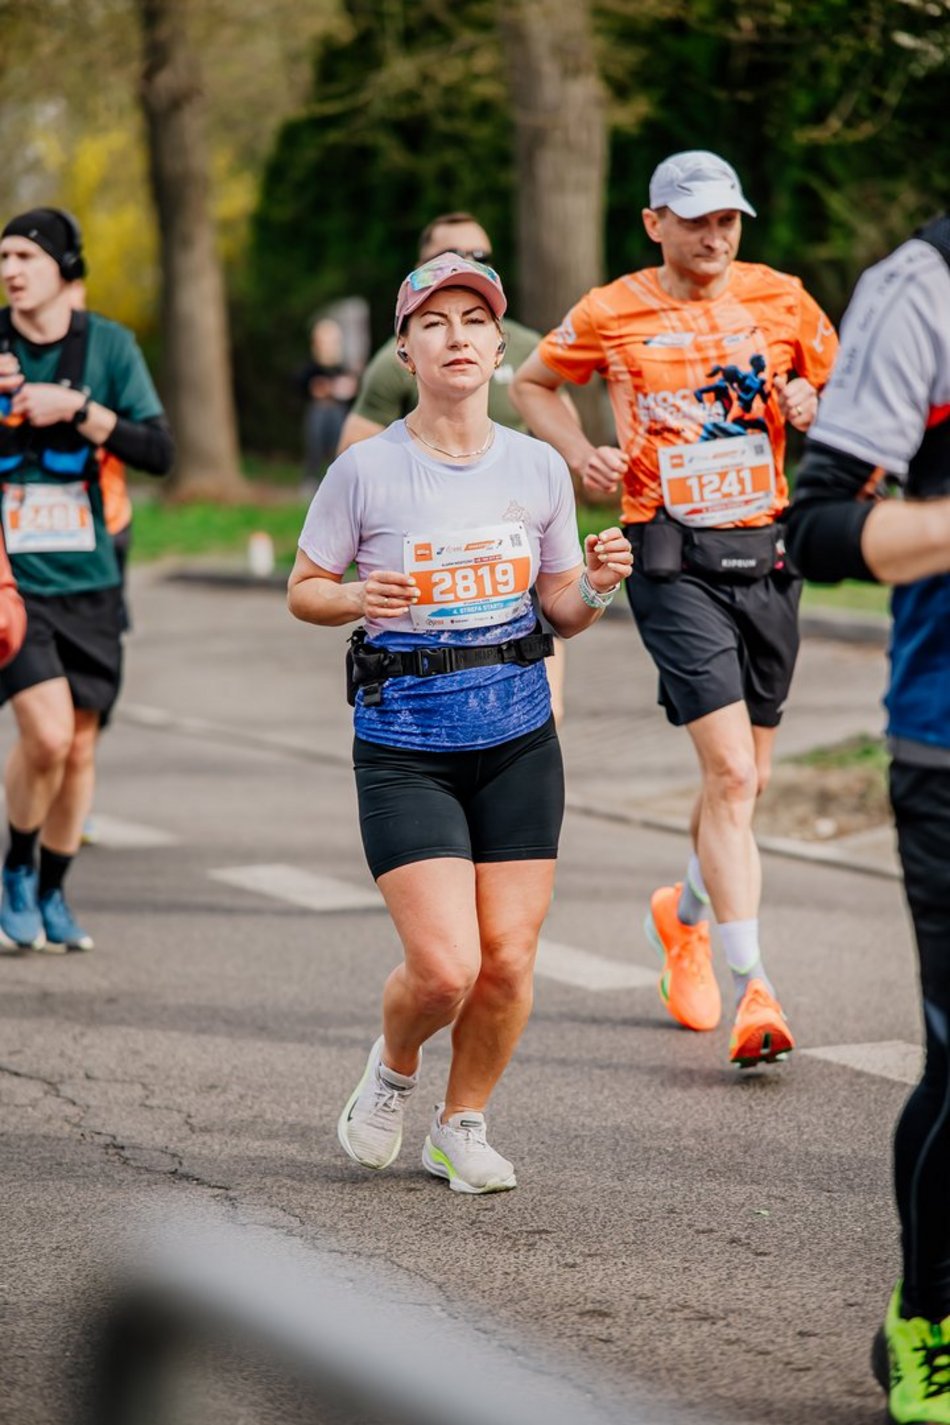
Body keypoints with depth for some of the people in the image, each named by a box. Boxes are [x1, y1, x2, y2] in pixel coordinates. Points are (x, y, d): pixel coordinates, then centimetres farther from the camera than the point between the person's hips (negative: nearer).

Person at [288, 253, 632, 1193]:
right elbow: (303, 588, 4)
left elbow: (563, 613, 12)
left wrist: (597, 586, -10)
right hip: (405, 746, -3)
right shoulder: (367, 471, -6)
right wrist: (360, 599, -17)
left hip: (519, 738, 3)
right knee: (445, 967, -12)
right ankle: (392, 1070, 22)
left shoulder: (538, 468, 3)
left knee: (508, 963, 0)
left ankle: (462, 1126, 25)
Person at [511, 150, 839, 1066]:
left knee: (745, 779, 12)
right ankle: (753, 990, -16)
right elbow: (531, 385, 16)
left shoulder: (780, 298, 5)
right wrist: (578, 452, -1)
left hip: (765, 553, 4)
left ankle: (684, 914, 42)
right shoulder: (610, 314, 0)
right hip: (673, 560, -4)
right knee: (730, 774, -16)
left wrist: (812, 400, -4)